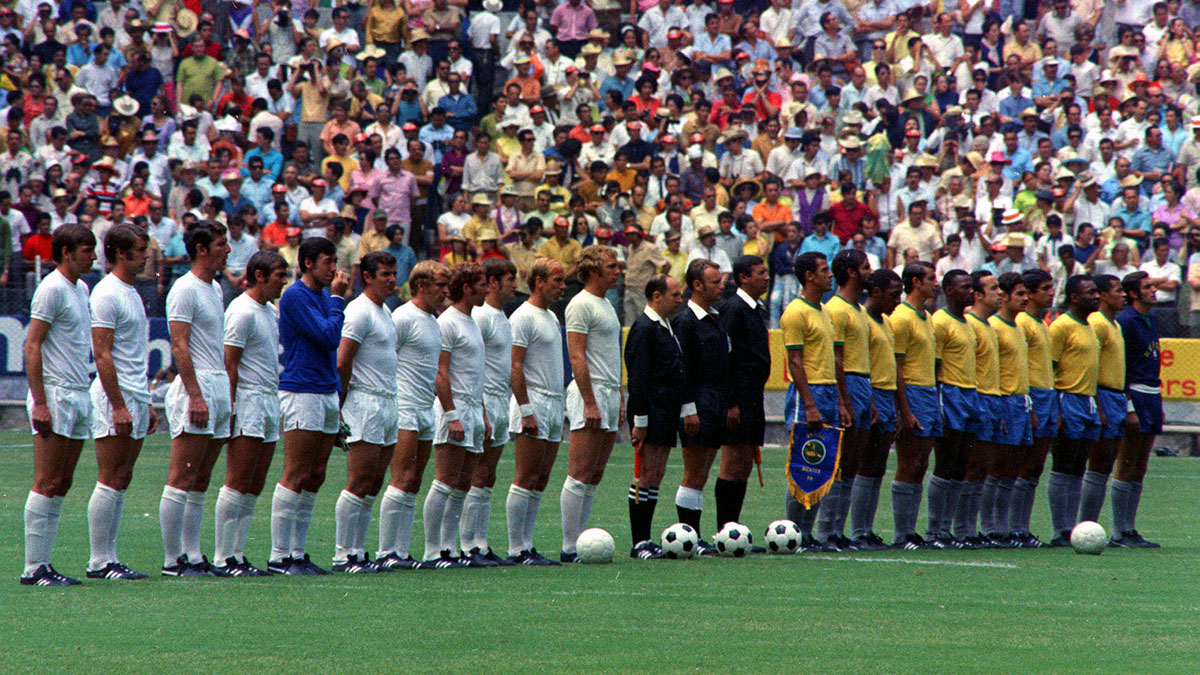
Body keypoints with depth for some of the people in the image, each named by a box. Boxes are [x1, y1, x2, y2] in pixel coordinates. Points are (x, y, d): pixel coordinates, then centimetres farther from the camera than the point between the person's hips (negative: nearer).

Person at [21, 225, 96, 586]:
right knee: (47, 484, -8)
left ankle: (43, 562, 9)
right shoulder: (52, 289, -11)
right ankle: (33, 567, -7)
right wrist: (39, 402, -20)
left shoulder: (80, 289, 16)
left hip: (78, 396, 9)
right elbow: (32, 346, -15)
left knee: (61, 485, 7)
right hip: (54, 394, -9)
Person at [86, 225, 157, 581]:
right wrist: (118, 405, -21)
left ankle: (109, 558, 10)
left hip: (135, 399, 9)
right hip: (115, 396, -9)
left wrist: (146, 404, 21)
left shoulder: (132, 294, 18)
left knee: (122, 482, 8)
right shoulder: (107, 294, -11)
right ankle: (99, 561, -5)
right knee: (110, 481, -8)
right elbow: (102, 355, -17)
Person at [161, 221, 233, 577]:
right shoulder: (185, 289, -10)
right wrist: (195, 394, -22)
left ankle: (193, 555, 12)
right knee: (182, 480, -7)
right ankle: (173, 559, -7)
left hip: (218, 387, 9)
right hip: (196, 385, -9)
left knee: (200, 481, 9)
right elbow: (179, 346, -16)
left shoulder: (215, 289, 18)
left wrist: (227, 393, 19)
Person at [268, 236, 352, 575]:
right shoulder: (295, 296, -10)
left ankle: (297, 553, 10)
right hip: (301, 393, -9)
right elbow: (329, 337, -16)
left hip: (327, 393, 9)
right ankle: (279, 556, -9)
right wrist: (338, 299, -9)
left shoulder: (324, 296, 17)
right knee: (296, 477, -10)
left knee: (315, 479, 7)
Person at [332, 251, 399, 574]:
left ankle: (357, 553, 11)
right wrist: (343, 405, -13)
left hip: (387, 405, 10)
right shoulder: (360, 312, -12)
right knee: (359, 484, -10)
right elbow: (342, 363, -16)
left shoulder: (384, 312, 19)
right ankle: (343, 556, -8)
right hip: (366, 404, -10)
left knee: (373, 486, 8)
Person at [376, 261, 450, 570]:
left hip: (426, 411, 9)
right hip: (404, 409, -9)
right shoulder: (404, 318, -9)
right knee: (403, 480, -13)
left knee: (414, 485, 7)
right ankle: (385, 552, -12)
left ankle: (401, 552, 8)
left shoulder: (434, 322, 18)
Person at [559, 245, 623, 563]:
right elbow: (577, 357, -16)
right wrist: (590, 403, -21)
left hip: (608, 394, 9)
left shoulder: (606, 304, 19)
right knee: (580, 475, -9)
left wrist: (618, 399, 20)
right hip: (589, 393, -9)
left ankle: (580, 542, 10)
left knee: (594, 477, 8)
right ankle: (569, 548, -9)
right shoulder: (581, 305, -10)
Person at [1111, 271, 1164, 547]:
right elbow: (1119, 366, -15)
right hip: (1135, 393, -9)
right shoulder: (1126, 321, -11)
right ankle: (1120, 533, -4)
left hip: (1152, 395, 9)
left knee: (1139, 470, 10)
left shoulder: (1151, 319, 16)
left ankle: (1130, 529, 13)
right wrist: (1128, 407, -19)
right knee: (1126, 469, -6)